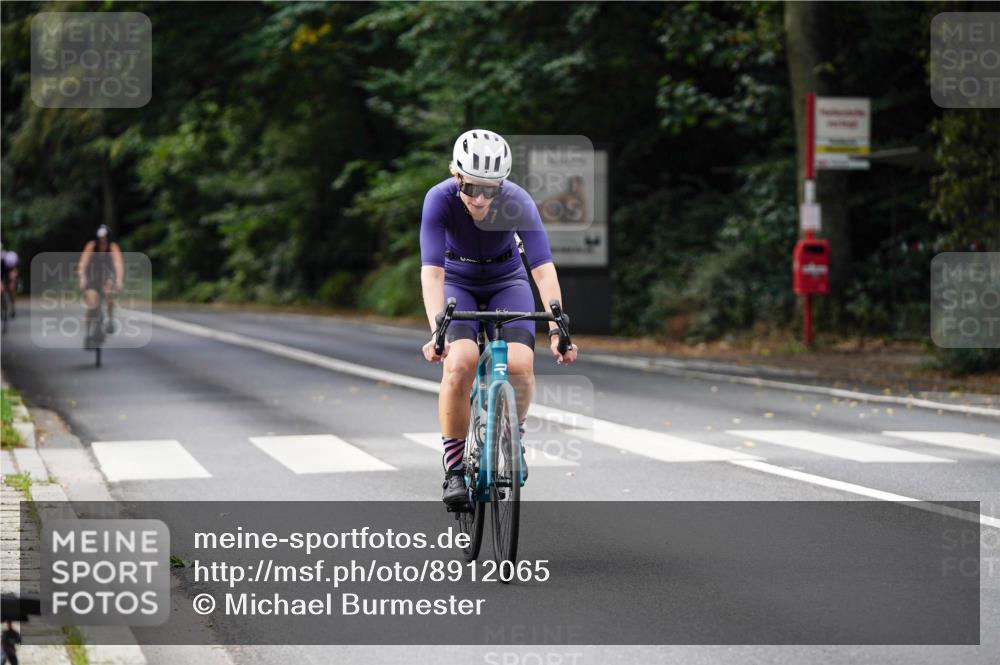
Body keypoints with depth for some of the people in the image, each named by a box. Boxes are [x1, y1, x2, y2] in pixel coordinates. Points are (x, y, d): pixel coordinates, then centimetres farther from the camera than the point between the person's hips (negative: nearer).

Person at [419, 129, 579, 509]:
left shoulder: (518, 203, -28)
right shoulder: (440, 200, -29)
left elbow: (544, 269, -34)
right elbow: (432, 271, -36)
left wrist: (557, 329, -46)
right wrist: (437, 331, -49)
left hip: (507, 284, 1)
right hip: (458, 285, -1)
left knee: (519, 364, -25)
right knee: (460, 361, -28)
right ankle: (454, 468, -14)